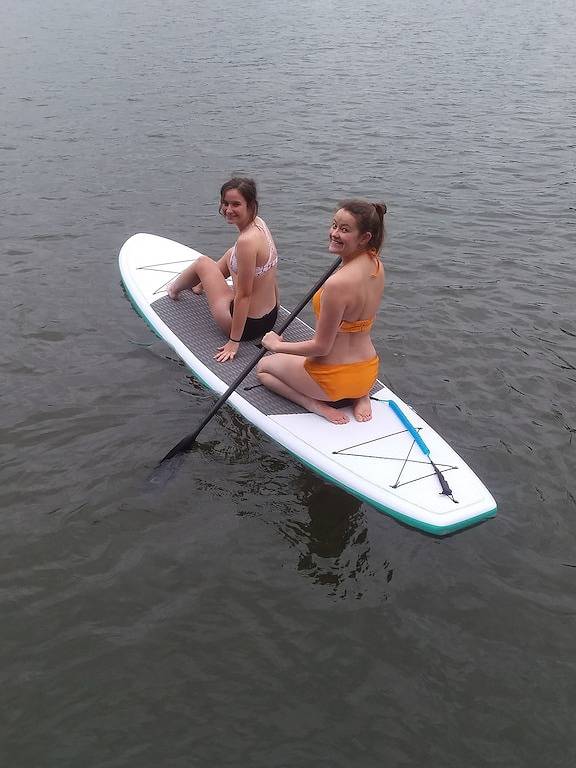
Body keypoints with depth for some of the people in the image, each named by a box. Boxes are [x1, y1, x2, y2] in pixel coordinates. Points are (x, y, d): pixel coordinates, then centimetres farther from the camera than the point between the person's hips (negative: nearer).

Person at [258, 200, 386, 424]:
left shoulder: (337, 284, -30)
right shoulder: (376, 264, -7)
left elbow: (321, 347, -21)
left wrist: (277, 345, -8)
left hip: (335, 379, -7)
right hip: (369, 372, 7)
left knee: (263, 367, 19)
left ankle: (316, 404, -1)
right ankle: (359, 396, 14)